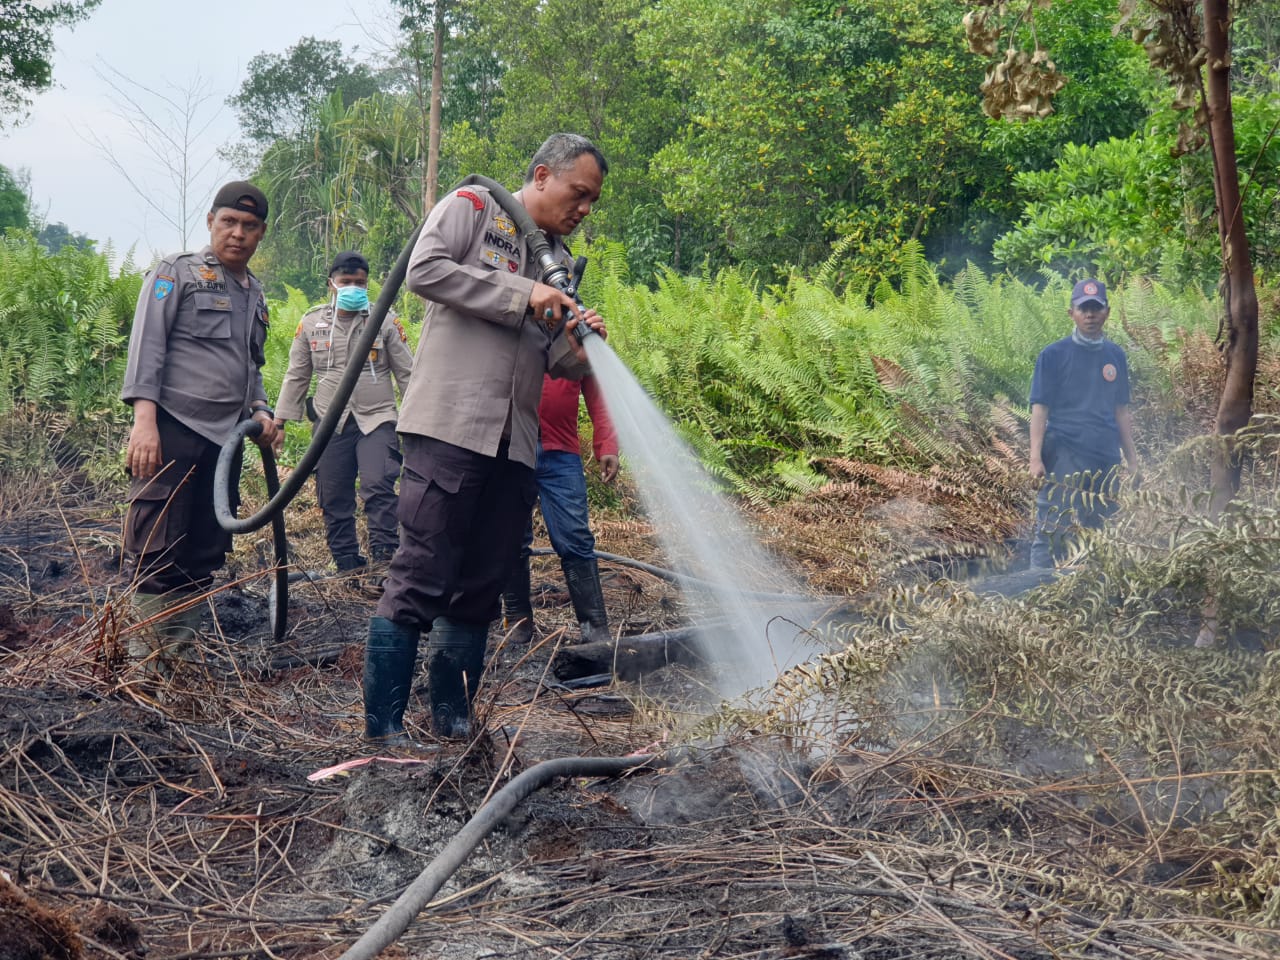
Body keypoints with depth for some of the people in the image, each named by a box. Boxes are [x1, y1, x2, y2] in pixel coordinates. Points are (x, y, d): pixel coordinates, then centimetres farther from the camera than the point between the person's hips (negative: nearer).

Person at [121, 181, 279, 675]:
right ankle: (147, 660, -4)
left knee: (205, 554, 7)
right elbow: (147, 345, -8)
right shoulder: (177, 272, 1)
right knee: (157, 554, -7)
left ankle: (180, 651, 14)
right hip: (173, 430, -7)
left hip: (224, 439, 7)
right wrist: (144, 417, -20)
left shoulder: (256, 295, 21)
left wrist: (259, 410, 10)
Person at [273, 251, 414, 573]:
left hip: (376, 420, -3)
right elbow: (296, 376, 15)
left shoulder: (386, 322, 4)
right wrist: (279, 422, 12)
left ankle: (385, 559, -19)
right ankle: (347, 568, 12)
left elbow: (406, 374, 6)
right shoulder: (311, 323, 9)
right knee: (334, 500, 3)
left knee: (379, 488, -20)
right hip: (332, 425, 3)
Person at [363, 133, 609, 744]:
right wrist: (522, 295, -11)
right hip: (450, 426, -7)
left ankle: (453, 724, 18)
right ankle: (384, 730, -7)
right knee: (421, 578, -10)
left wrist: (580, 344, -4)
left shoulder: (560, 261, 22)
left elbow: (559, 364, 20)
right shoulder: (473, 208, 5)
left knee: (479, 589, 9)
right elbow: (424, 269, -11)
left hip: (513, 442, 7)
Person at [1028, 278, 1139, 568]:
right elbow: (1040, 408, -4)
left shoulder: (1116, 356, 13)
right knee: (1051, 534, -12)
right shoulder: (1053, 355, -1)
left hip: (1106, 460, 5)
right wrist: (1036, 457, -13)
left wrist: (1131, 457, 16)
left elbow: (1121, 411, 19)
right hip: (1063, 458, -5)